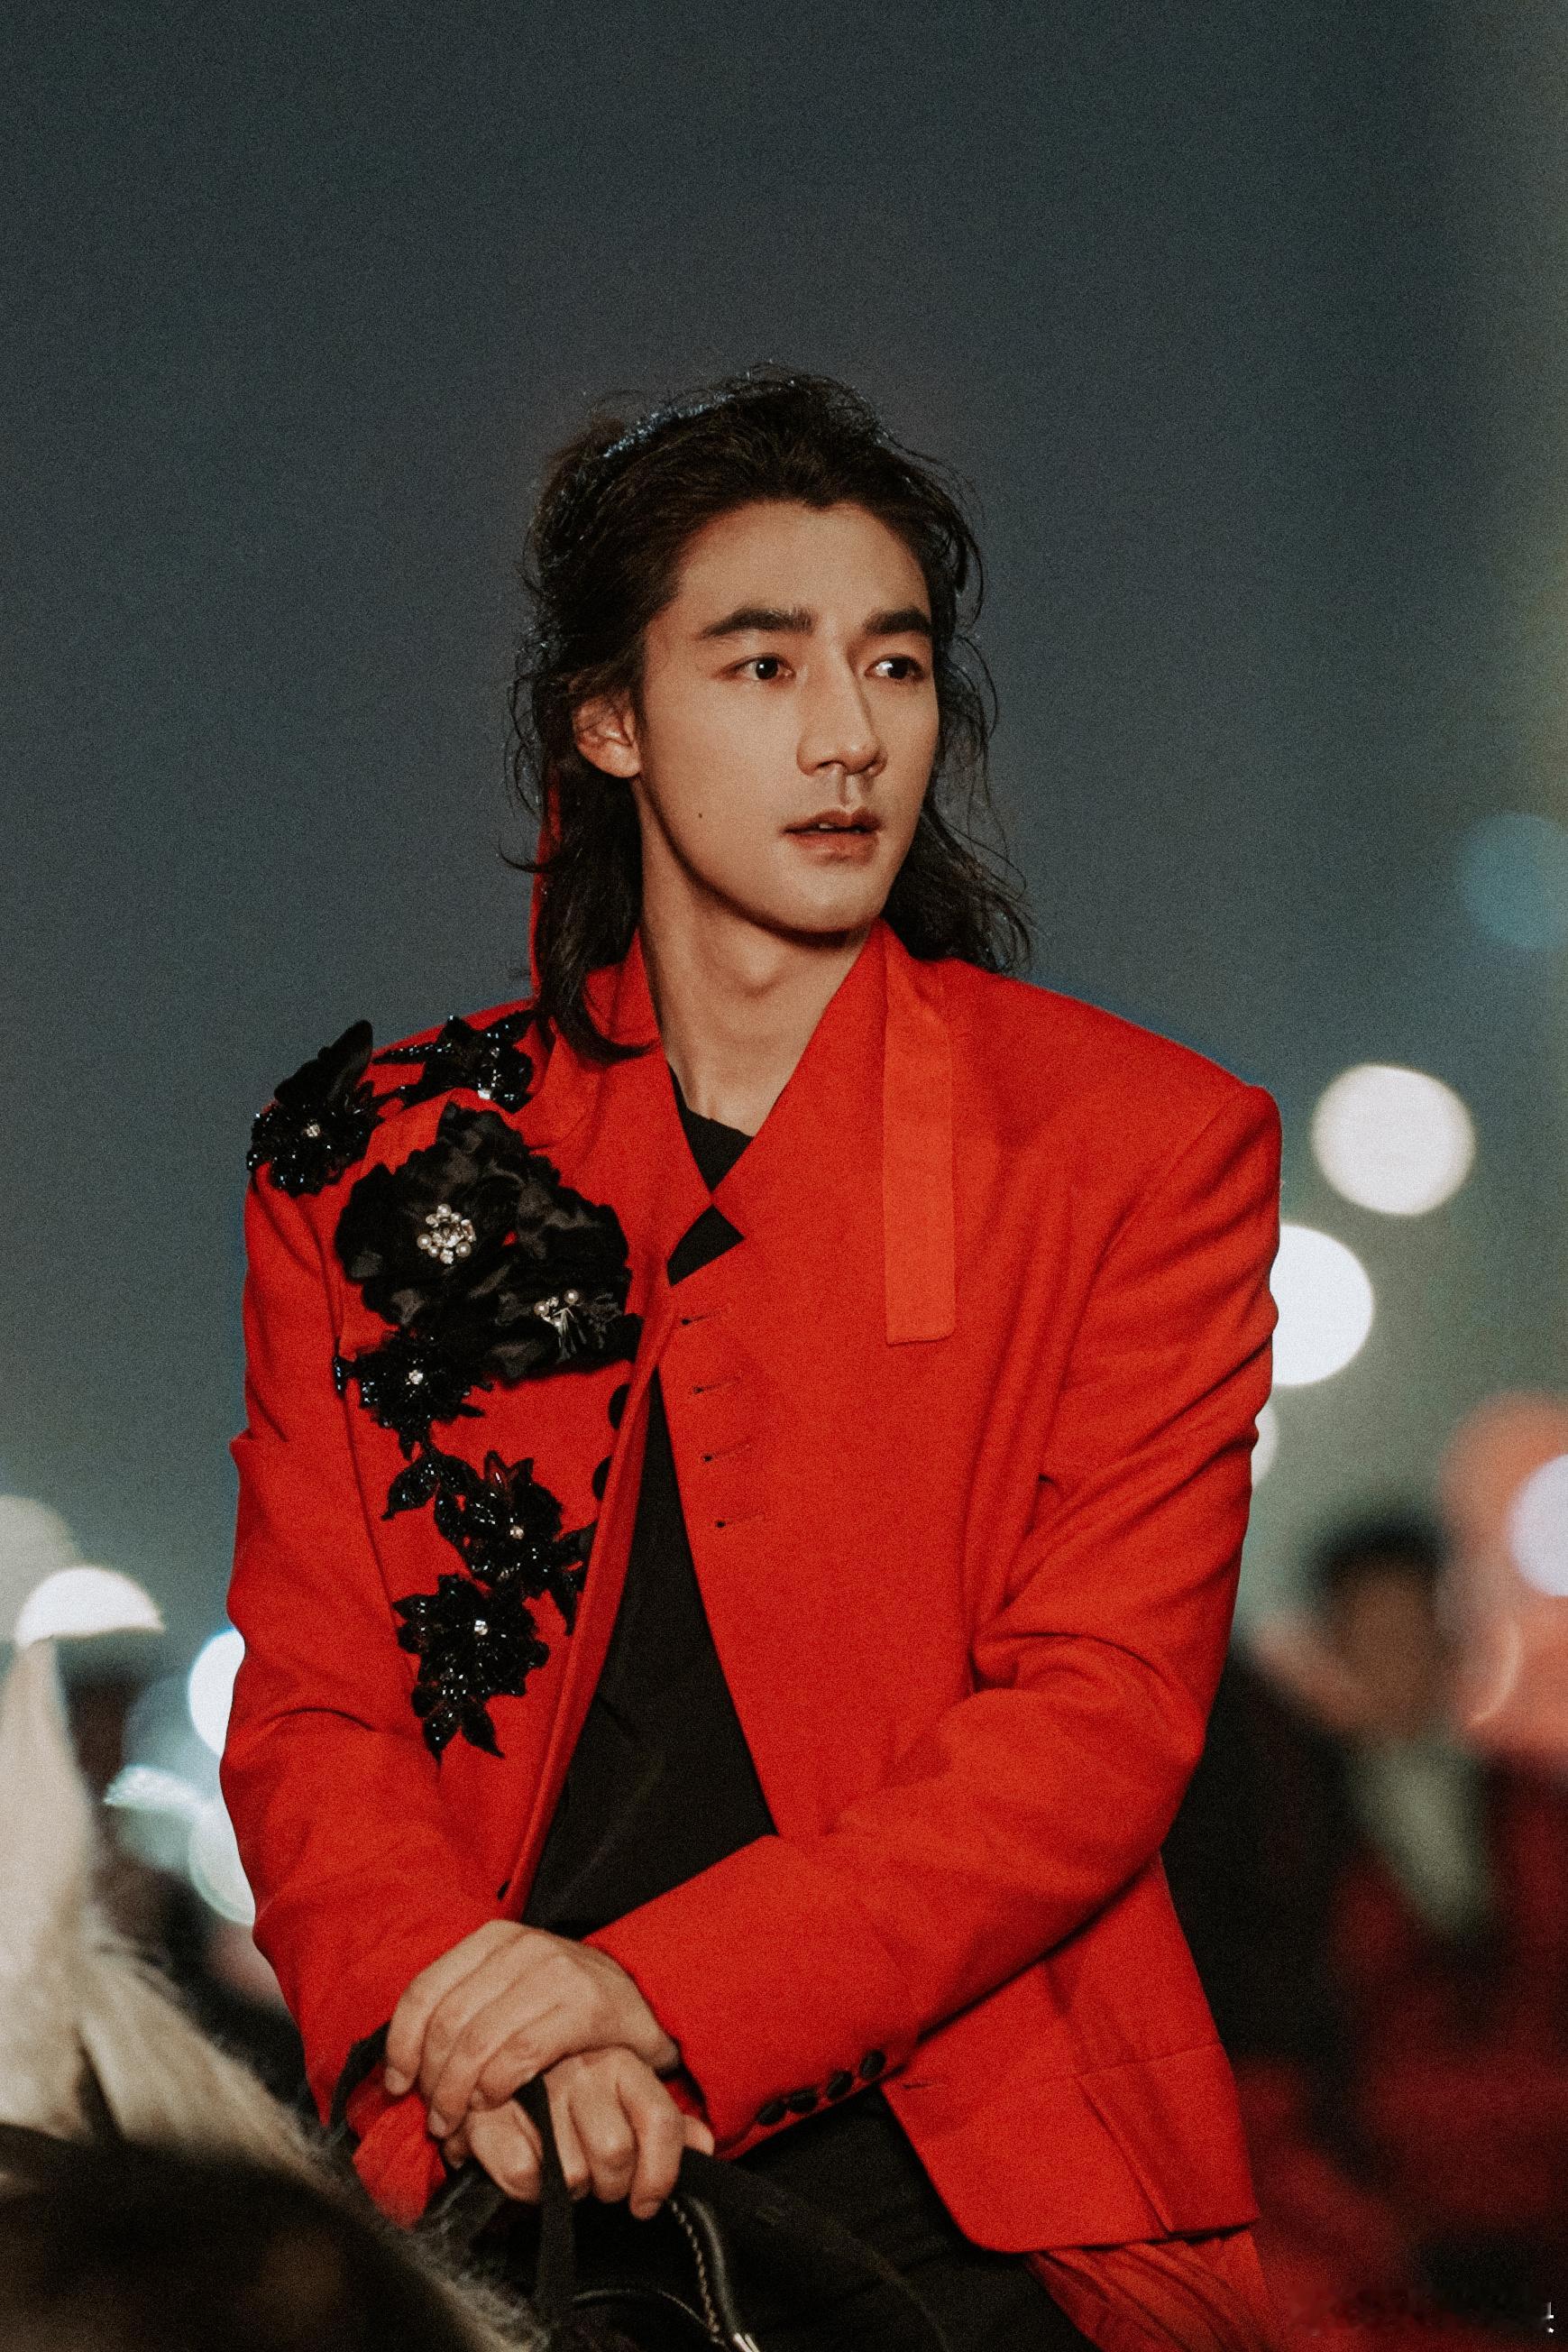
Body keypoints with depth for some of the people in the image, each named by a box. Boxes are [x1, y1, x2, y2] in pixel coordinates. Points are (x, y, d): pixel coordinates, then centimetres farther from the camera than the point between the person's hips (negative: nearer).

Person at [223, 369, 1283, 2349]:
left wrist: (660, 1990, -15)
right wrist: (456, 2006, -12)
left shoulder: (1147, 1146, 5)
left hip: (967, 2190, -1)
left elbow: (1106, 1714, -3)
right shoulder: (378, 1161, 12)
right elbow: (305, 1699, 9)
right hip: (502, 2191, 2)